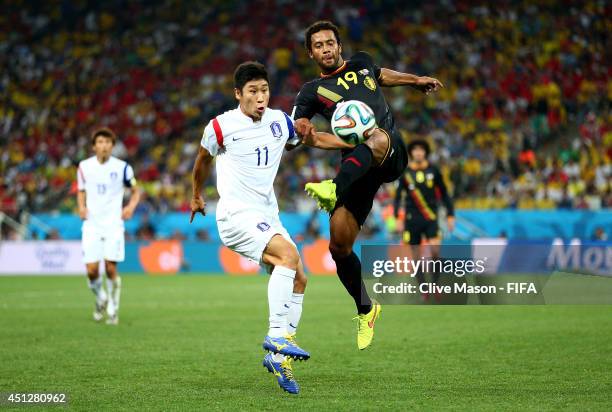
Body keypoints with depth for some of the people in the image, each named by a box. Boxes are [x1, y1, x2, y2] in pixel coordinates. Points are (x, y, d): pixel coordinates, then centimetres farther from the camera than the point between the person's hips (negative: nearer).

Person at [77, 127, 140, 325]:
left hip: (114, 224, -2)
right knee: (92, 270, -8)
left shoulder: (122, 167, 0)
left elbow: (136, 191, 11)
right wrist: (81, 207, -2)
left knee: (111, 268, -9)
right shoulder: (84, 166, 5)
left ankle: (113, 309, 10)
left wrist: (131, 206, -9)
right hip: (92, 225, 2)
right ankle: (100, 298, 23)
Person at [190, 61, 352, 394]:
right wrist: (196, 197, 24)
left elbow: (313, 138, 23)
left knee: (298, 279, -2)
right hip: (236, 215, -7)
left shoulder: (279, 121, 6)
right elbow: (203, 160, 11)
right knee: (288, 253, -29)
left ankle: (278, 356, 5)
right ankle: (277, 335, -29)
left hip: (267, 216, 7)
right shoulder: (221, 126, -8)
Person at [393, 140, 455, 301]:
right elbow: (398, 196, 4)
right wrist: (396, 217, -5)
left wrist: (450, 215, 7)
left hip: (430, 218, 0)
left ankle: (435, 283, -1)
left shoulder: (433, 171, 4)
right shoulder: (405, 173, 2)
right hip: (412, 219, 0)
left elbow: (444, 194, 11)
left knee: (435, 250, -18)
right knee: (416, 256, 1)